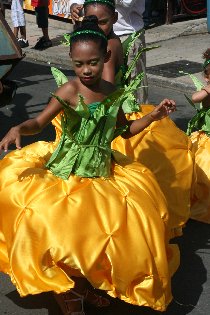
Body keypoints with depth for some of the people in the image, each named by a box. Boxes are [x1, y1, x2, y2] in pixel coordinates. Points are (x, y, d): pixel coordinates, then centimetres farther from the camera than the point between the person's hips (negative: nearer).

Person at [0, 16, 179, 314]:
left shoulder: (113, 93, 1)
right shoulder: (69, 91, -13)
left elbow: (124, 130, 15)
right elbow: (38, 123, -12)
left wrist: (155, 115, 4)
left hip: (102, 172, 5)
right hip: (66, 169, -4)